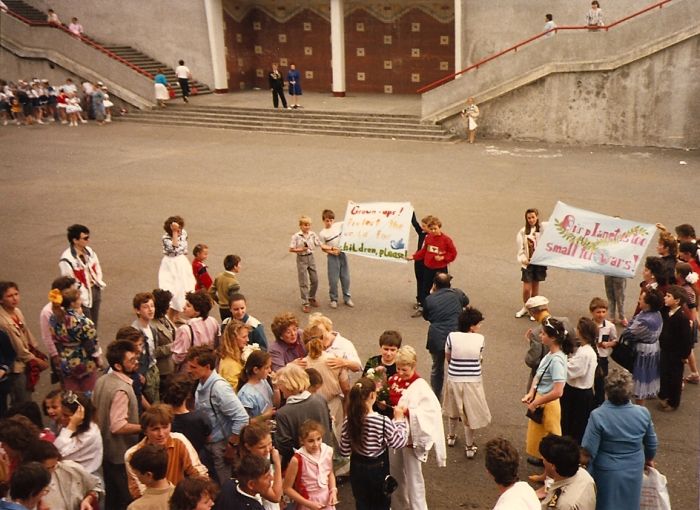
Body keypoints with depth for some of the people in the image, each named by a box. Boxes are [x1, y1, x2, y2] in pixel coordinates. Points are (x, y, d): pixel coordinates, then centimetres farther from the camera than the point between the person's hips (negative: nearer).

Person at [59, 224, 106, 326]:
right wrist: (84, 296, -16)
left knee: (94, 324, 19)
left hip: (95, 291, 7)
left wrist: (99, 282, 3)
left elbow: (97, 269, 16)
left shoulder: (89, 251, 1)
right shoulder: (67, 260, -22)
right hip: (82, 297, -7)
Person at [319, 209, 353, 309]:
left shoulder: (339, 225, 3)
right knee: (333, 279, 1)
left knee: (345, 277, 10)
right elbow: (323, 248, -3)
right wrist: (331, 251, -18)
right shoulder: (322, 233, -5)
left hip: (343, 254, 3)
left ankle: (347, 298, 23)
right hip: (333, 257, -3)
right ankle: (333, 299, 16)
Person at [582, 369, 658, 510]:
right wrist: (649, 459, 24)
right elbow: (651, 443, 3)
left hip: (607, 473, -3)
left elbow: (588, 451, -22)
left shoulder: (598, 416, -27)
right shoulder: (643, 413, -14)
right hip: (634, 472, 3)